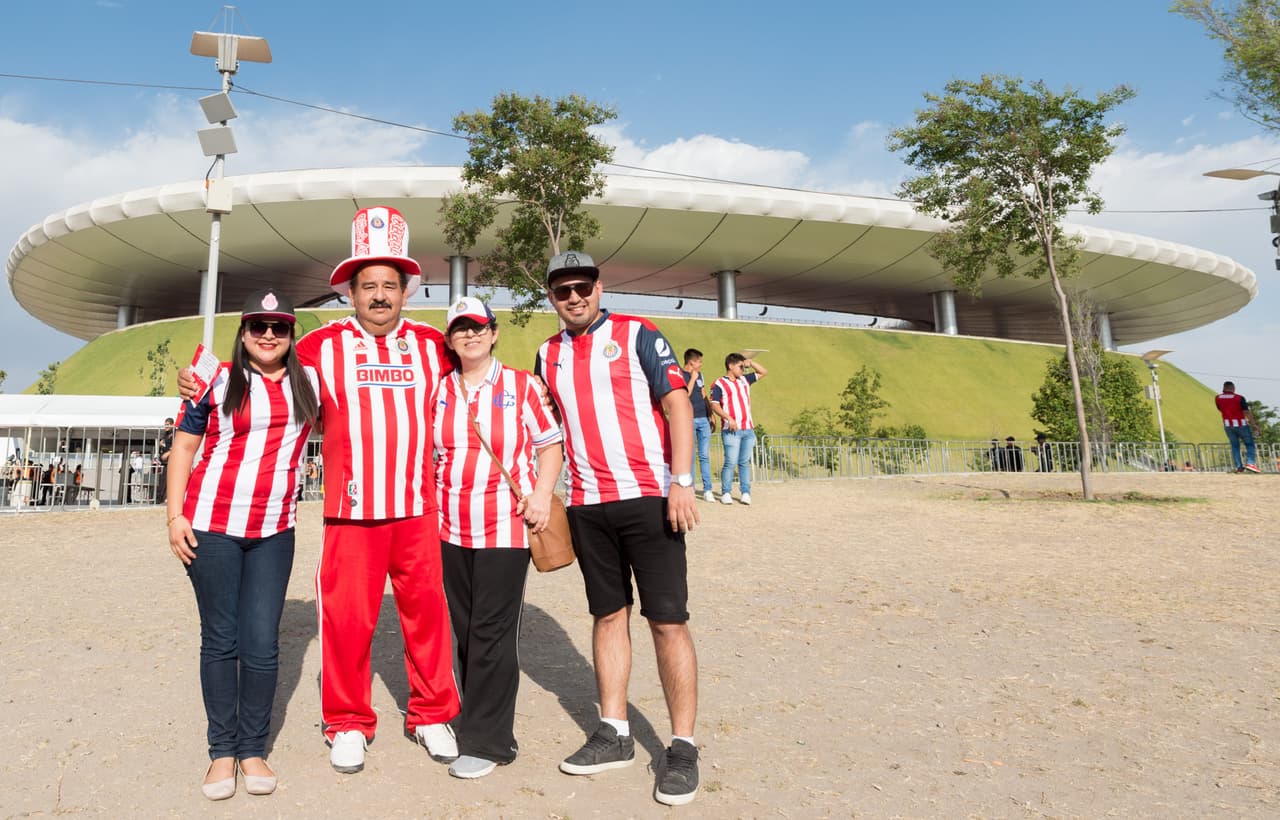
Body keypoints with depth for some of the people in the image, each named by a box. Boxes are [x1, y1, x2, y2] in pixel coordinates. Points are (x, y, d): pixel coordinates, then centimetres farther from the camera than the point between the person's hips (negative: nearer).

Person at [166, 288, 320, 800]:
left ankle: (253, 749, 17)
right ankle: (222, 751, 20)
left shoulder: (308, 382, 8)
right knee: (220, 639, 6)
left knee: (262, 643, 2)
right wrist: (174, 516, -2)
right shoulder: (218, 380, 1)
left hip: (274, 532, 2)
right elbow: (183, 446, 4)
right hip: (211, 527, -1)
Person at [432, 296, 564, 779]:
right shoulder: (439, 390, 9)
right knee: (464, 630, 12)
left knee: (492, 633, -2)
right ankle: (479, 719, 29)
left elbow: (550, 444, 2)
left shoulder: (522, 386, 0)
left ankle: (487, 742, 10)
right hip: (451, 528, 4)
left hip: (506, 527, -4)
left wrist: (543, 492, -13)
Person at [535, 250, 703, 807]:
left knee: (668, 620, -3)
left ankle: (682, 747, 9)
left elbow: (677, 403, -6)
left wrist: (682, 481, -14)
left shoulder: (637, 335, 0)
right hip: (586, 506, 5)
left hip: (649, 498, -4)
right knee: (608, 615, 11)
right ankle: (615, 734, 23)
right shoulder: (548, 356, 14)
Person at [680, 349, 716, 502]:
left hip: (703, 419, 5)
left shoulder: (699, 375, 16)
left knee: (705, 456, 3)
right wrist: (692, 379, -12)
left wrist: (712, 417, 19)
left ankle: (707, 490, 3)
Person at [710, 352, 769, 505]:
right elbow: (714, 405, -9)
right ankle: (725, 493, 0)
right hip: (731, 430, -6)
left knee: (745, 462, 7)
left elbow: (763, 372, 27)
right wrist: (728, 418, -19)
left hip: (748, 428, 6)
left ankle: (745, 493, 9)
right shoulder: (719, 384, -1)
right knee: (731, 462, -8)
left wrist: (751, 362, 12)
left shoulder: (745, 380, 18)